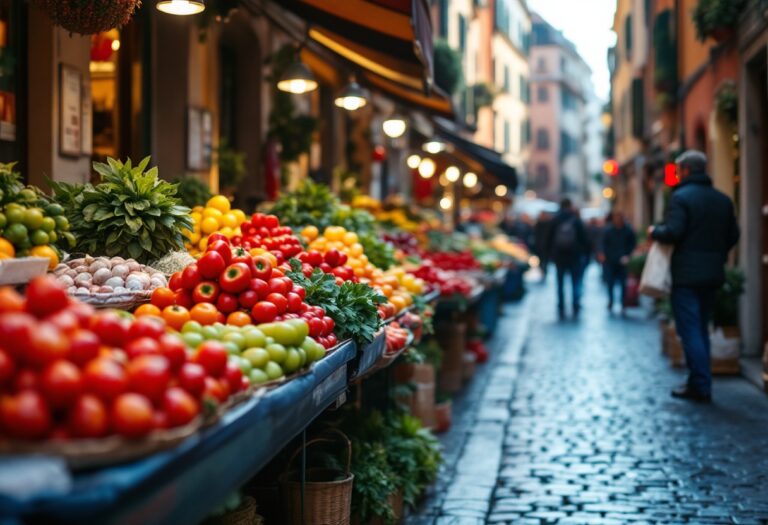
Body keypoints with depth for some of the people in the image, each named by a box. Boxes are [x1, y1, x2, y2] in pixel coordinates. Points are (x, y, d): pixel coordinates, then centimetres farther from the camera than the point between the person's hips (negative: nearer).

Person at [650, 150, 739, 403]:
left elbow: (673, 232, -20)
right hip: (713, 274, 7)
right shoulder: (722, 200, 10)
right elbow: (733, 236, 10)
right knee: (701, 329, 17)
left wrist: (654, 231, -1)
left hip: (686, 274, -7)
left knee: (690, 331, -3)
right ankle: (699, 382, 20)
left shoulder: (681, 197, -12)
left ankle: (701, 387, -4)